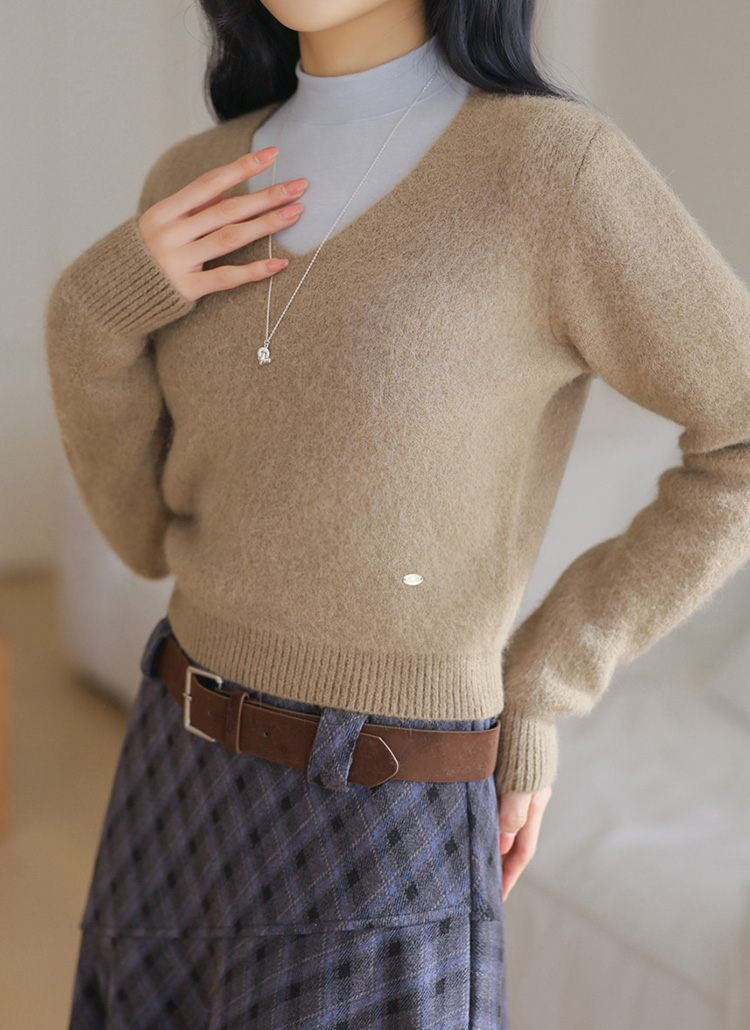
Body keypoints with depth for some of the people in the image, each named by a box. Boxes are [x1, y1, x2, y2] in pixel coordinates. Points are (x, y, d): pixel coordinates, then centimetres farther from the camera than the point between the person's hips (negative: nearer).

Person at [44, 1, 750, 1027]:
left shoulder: (556, 164, -16)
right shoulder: (199, 187, 2)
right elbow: (151, 531, 5)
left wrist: (535, 693, -8)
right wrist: (94, 315, -12)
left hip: (383, 844, -6)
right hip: (179, 786, 6)